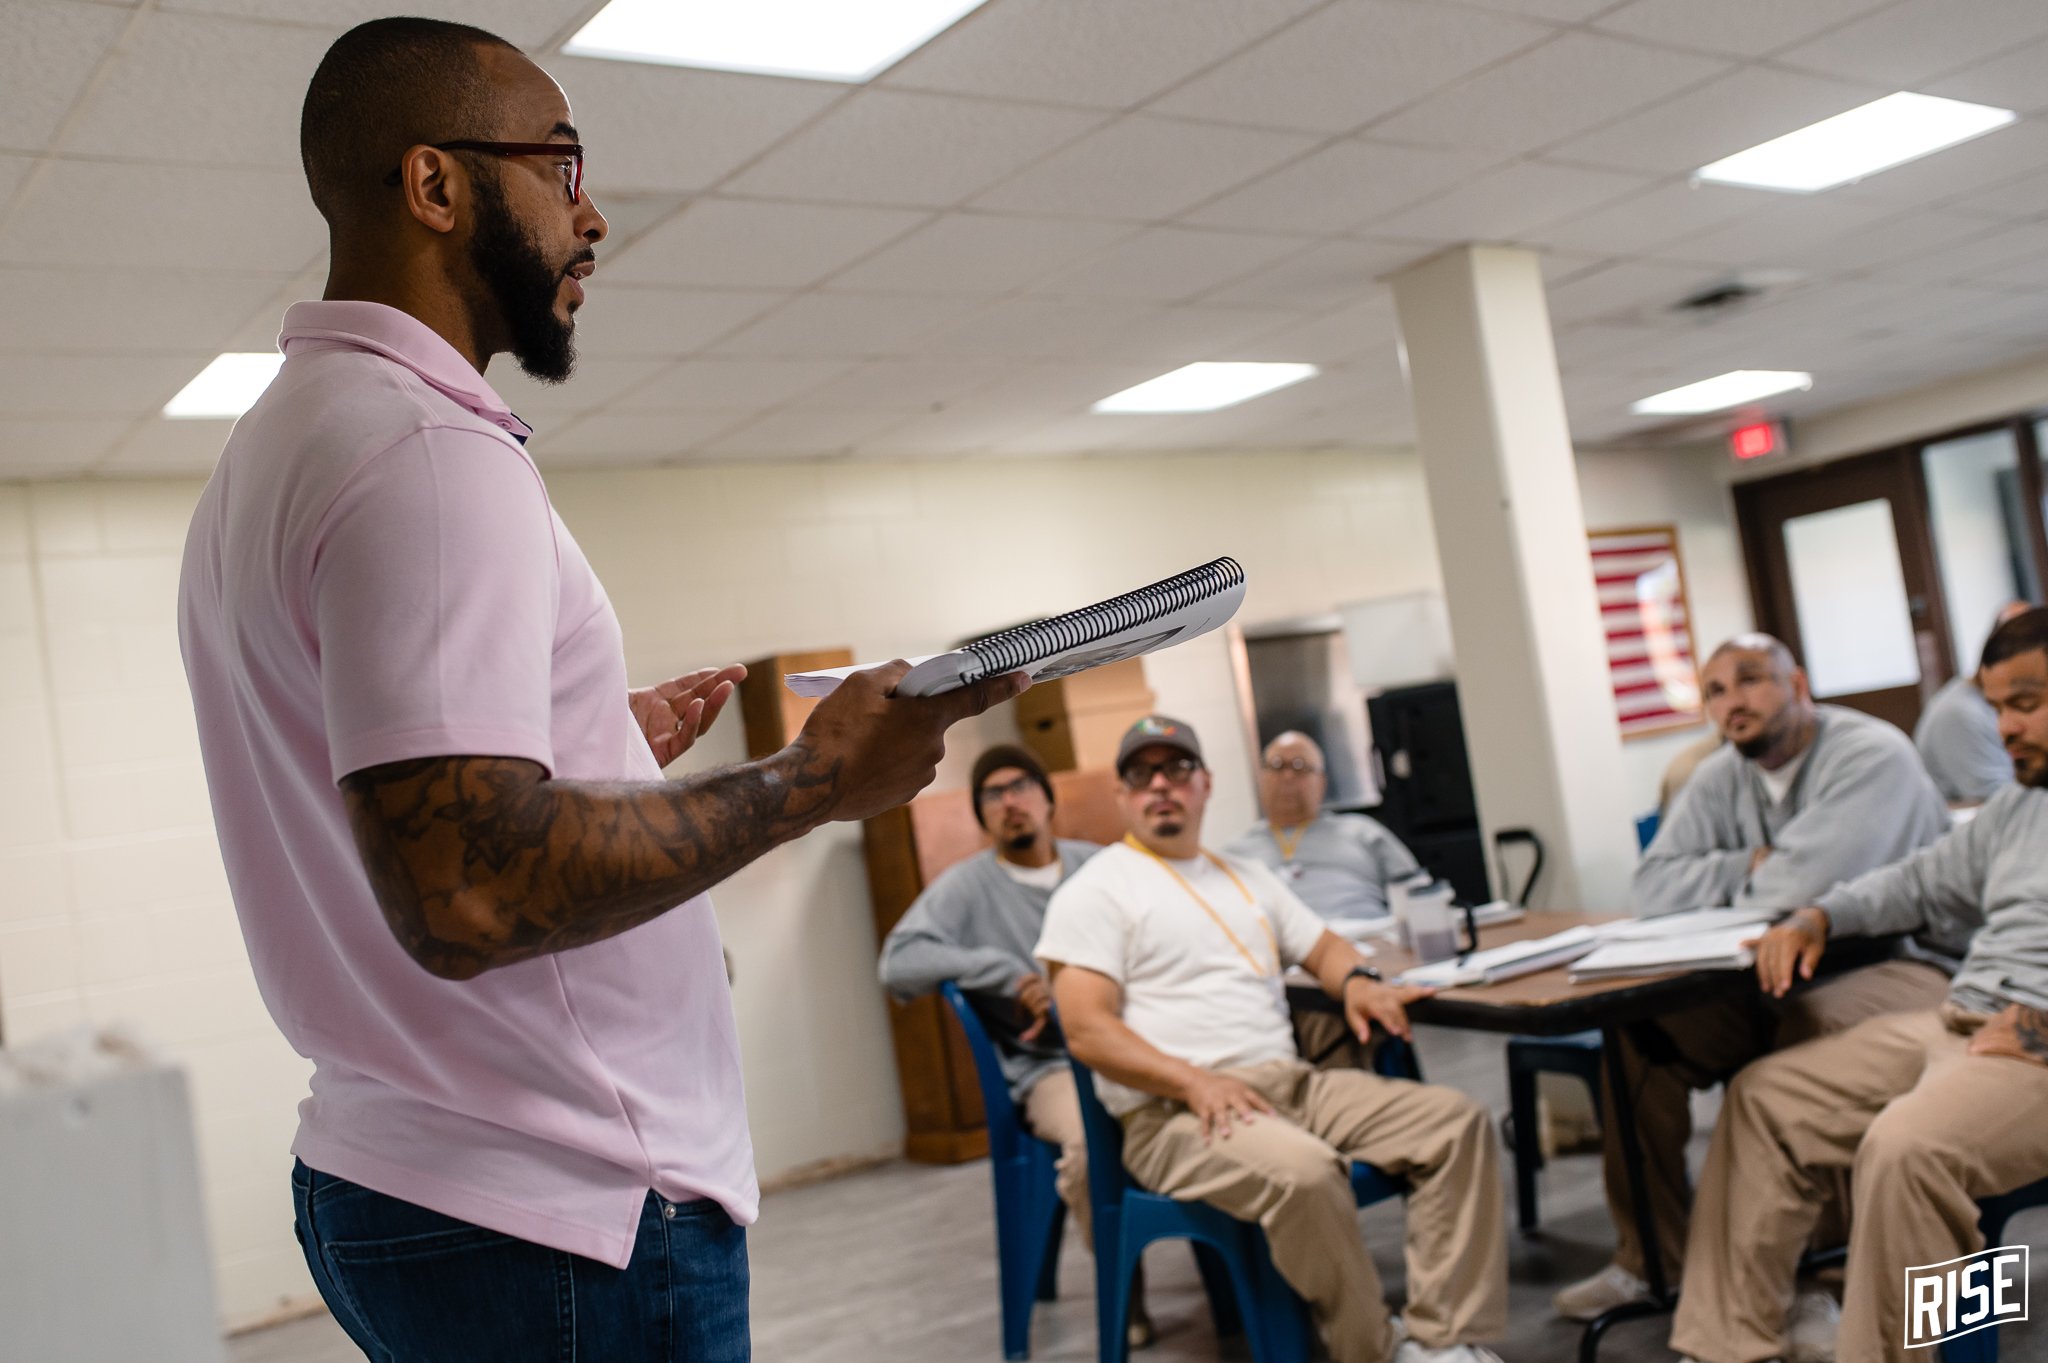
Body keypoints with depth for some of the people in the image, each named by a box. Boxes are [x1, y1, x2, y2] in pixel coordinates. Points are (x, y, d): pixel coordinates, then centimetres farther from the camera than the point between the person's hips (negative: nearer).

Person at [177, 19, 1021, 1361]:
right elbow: (464, 897, -29)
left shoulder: (278, 444, 13)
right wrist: (815, 778, -20)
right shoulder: (427, 450, -20)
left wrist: (592, 749, 16)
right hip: (571, 1220, -10)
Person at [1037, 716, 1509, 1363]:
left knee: (1457, 1121, -9)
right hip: (1173, 1114, -7)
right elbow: (1087, 1030, -10)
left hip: (1293, 1084, 7)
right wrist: (1195, 1081, -23)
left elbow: (1323, 946, 27)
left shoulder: (1246, 876, 23)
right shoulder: (1094, 891, 0)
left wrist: (1357, 980, 1)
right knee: (1304, 1171, -36)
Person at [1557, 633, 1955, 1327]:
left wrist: (1735, 882, -6)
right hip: (1779, 977, 7)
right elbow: (1651, 890, 0)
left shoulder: (1872, 755, -14)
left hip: (1903, 963, -7)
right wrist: (1749, 865, -11)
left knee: (1811, 1028, -39)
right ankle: (1649, 1259, 0)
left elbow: (1798, 887, -26)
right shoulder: (1720, 779, 9)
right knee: (1639, 1025, -12)